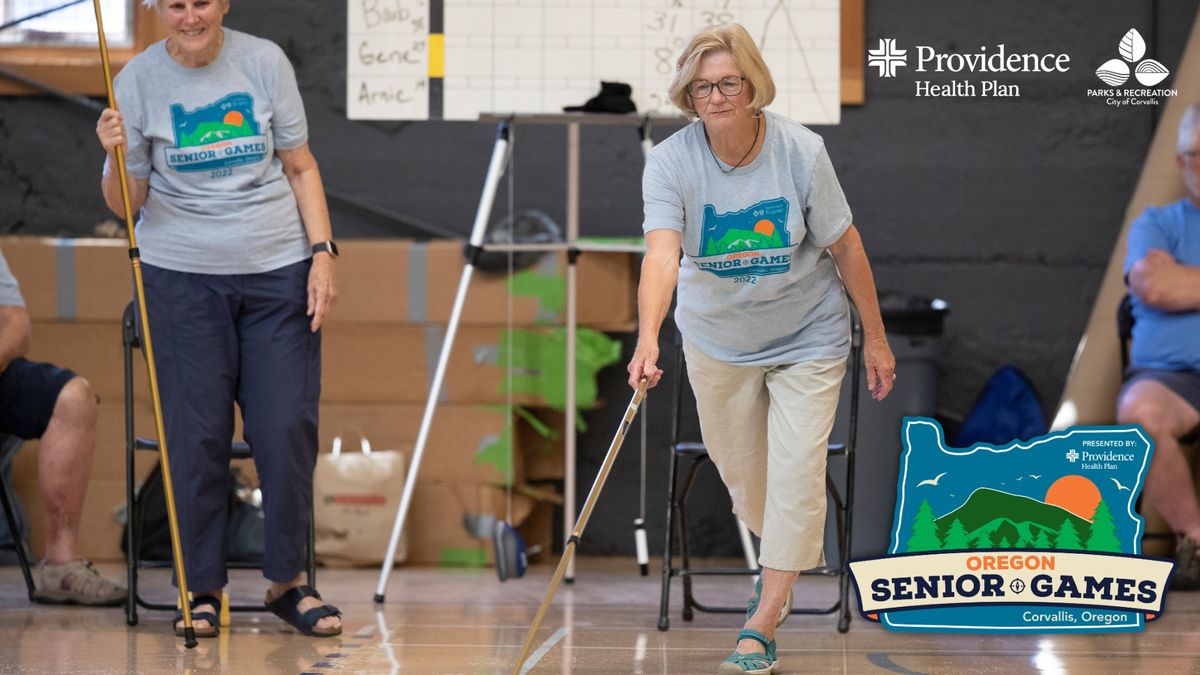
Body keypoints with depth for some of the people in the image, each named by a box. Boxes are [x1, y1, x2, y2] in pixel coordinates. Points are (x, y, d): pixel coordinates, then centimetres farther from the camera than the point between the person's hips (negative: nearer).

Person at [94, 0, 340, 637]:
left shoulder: (265, 62, 2)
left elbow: (300, 169, 9)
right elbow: (128, 203, 2)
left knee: (288, 427, -2)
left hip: (278, 272, 1)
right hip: (183, 275, -1)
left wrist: (323, 253, -1)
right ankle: (201, 588, 11)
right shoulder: (138, 80, 0)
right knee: (198, 433, -1)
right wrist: (116, 158, -18)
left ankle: (287, 580, 12)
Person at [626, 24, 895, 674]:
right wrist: (648, 339, -49)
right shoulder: (671, 161, -19)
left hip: (807, 337, -2)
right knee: (740, 469, 15)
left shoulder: (801, 152, -20)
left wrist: (876, 337, -4)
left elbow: (846, 247, -9)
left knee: (795, 475, -9)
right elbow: (662, 253, -34)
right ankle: (783, 557, 47)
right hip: (717, 340, 2)